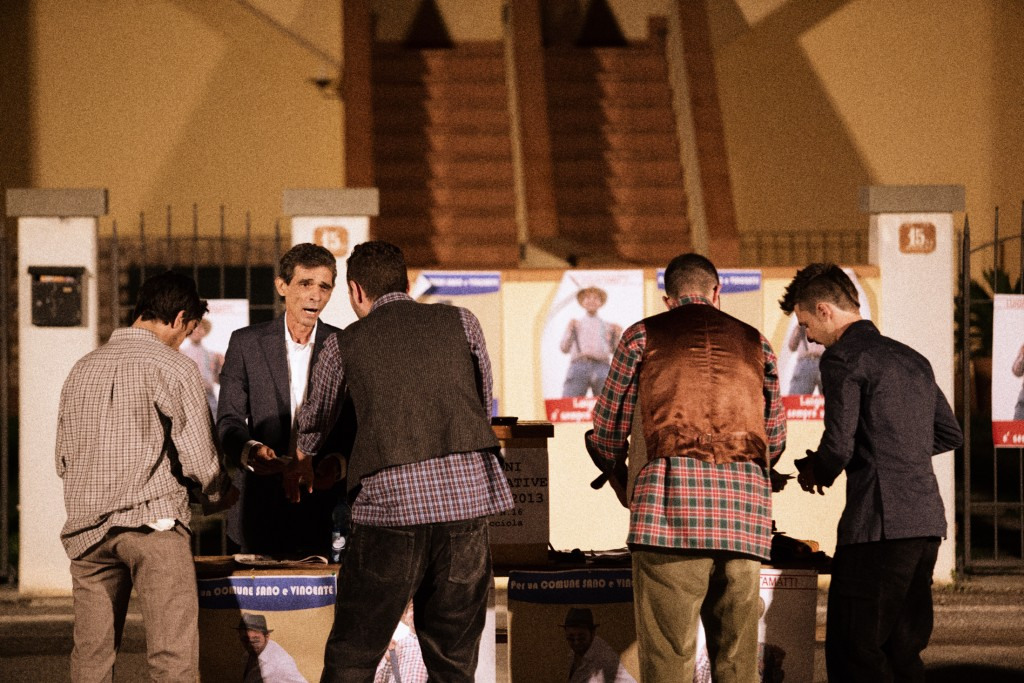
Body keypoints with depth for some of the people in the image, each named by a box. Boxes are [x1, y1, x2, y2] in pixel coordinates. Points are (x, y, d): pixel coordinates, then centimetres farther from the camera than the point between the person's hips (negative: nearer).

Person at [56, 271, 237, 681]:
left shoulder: (82, 369, 14)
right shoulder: (173, 369, -4)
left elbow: (63, 461, 18)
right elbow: (198, 459, -7)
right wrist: (221, 494, 14)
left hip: (86, 526, 6)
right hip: (152, 522, -6)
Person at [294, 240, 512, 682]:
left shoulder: (344, 346, 12)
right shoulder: (461, 323, 13)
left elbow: (312, 424, 30)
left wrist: (300, 466, 52)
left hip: (391, 506, -2)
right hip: (468, 500, 2)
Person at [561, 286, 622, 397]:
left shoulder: (607, 326, 25)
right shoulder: (575, 324, 25)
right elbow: (564, 349, 16)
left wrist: (617, 336, 4)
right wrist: (570, 331, 1)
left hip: (601, 366, 1)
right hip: (579, 365, 0)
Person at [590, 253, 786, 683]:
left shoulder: (644, 336, 12)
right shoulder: (753, 342, 21)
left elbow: (607, 428, 15)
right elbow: (775, 440, 26)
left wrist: (622, 484, 35)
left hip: (670, 502, -3)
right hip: (745, 505, 3)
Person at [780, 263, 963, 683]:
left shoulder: (843, 358, -5)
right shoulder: (912, 360, 20)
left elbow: (839, 446, -13)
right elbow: (950, 435, 25)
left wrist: (814, 471, 8)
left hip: (879, 526, -8)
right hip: (928, 522, 8)